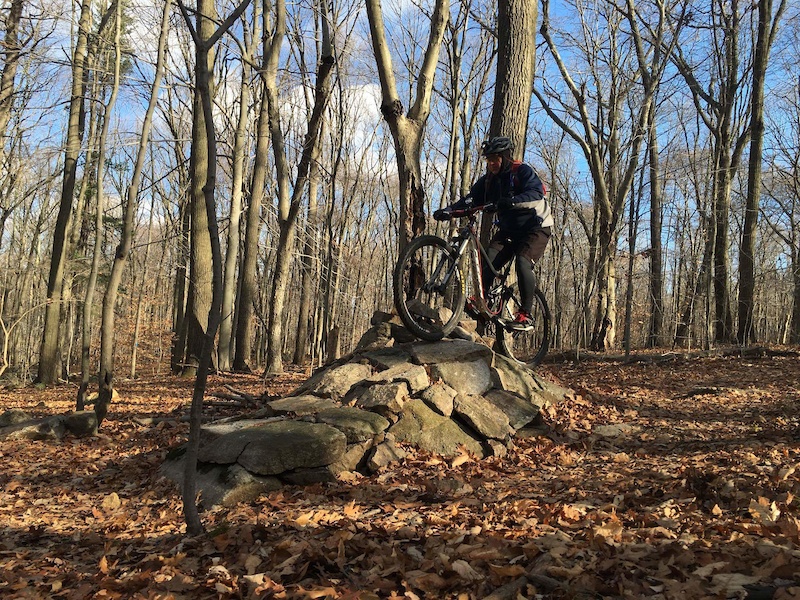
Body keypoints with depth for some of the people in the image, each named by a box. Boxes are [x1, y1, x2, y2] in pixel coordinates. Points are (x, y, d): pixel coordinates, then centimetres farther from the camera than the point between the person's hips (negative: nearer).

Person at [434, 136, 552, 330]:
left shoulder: (522, 171, -14)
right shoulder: (488, 179, 5)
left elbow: (536, 193, -31)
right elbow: (471, 199, -4)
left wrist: (512, 201, -49)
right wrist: (448, 210, -21)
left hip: (536, 228, -6)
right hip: (508, 230, 6)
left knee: (522, 261, -27)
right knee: (488, 260, -18)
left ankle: (526, 315, -23)